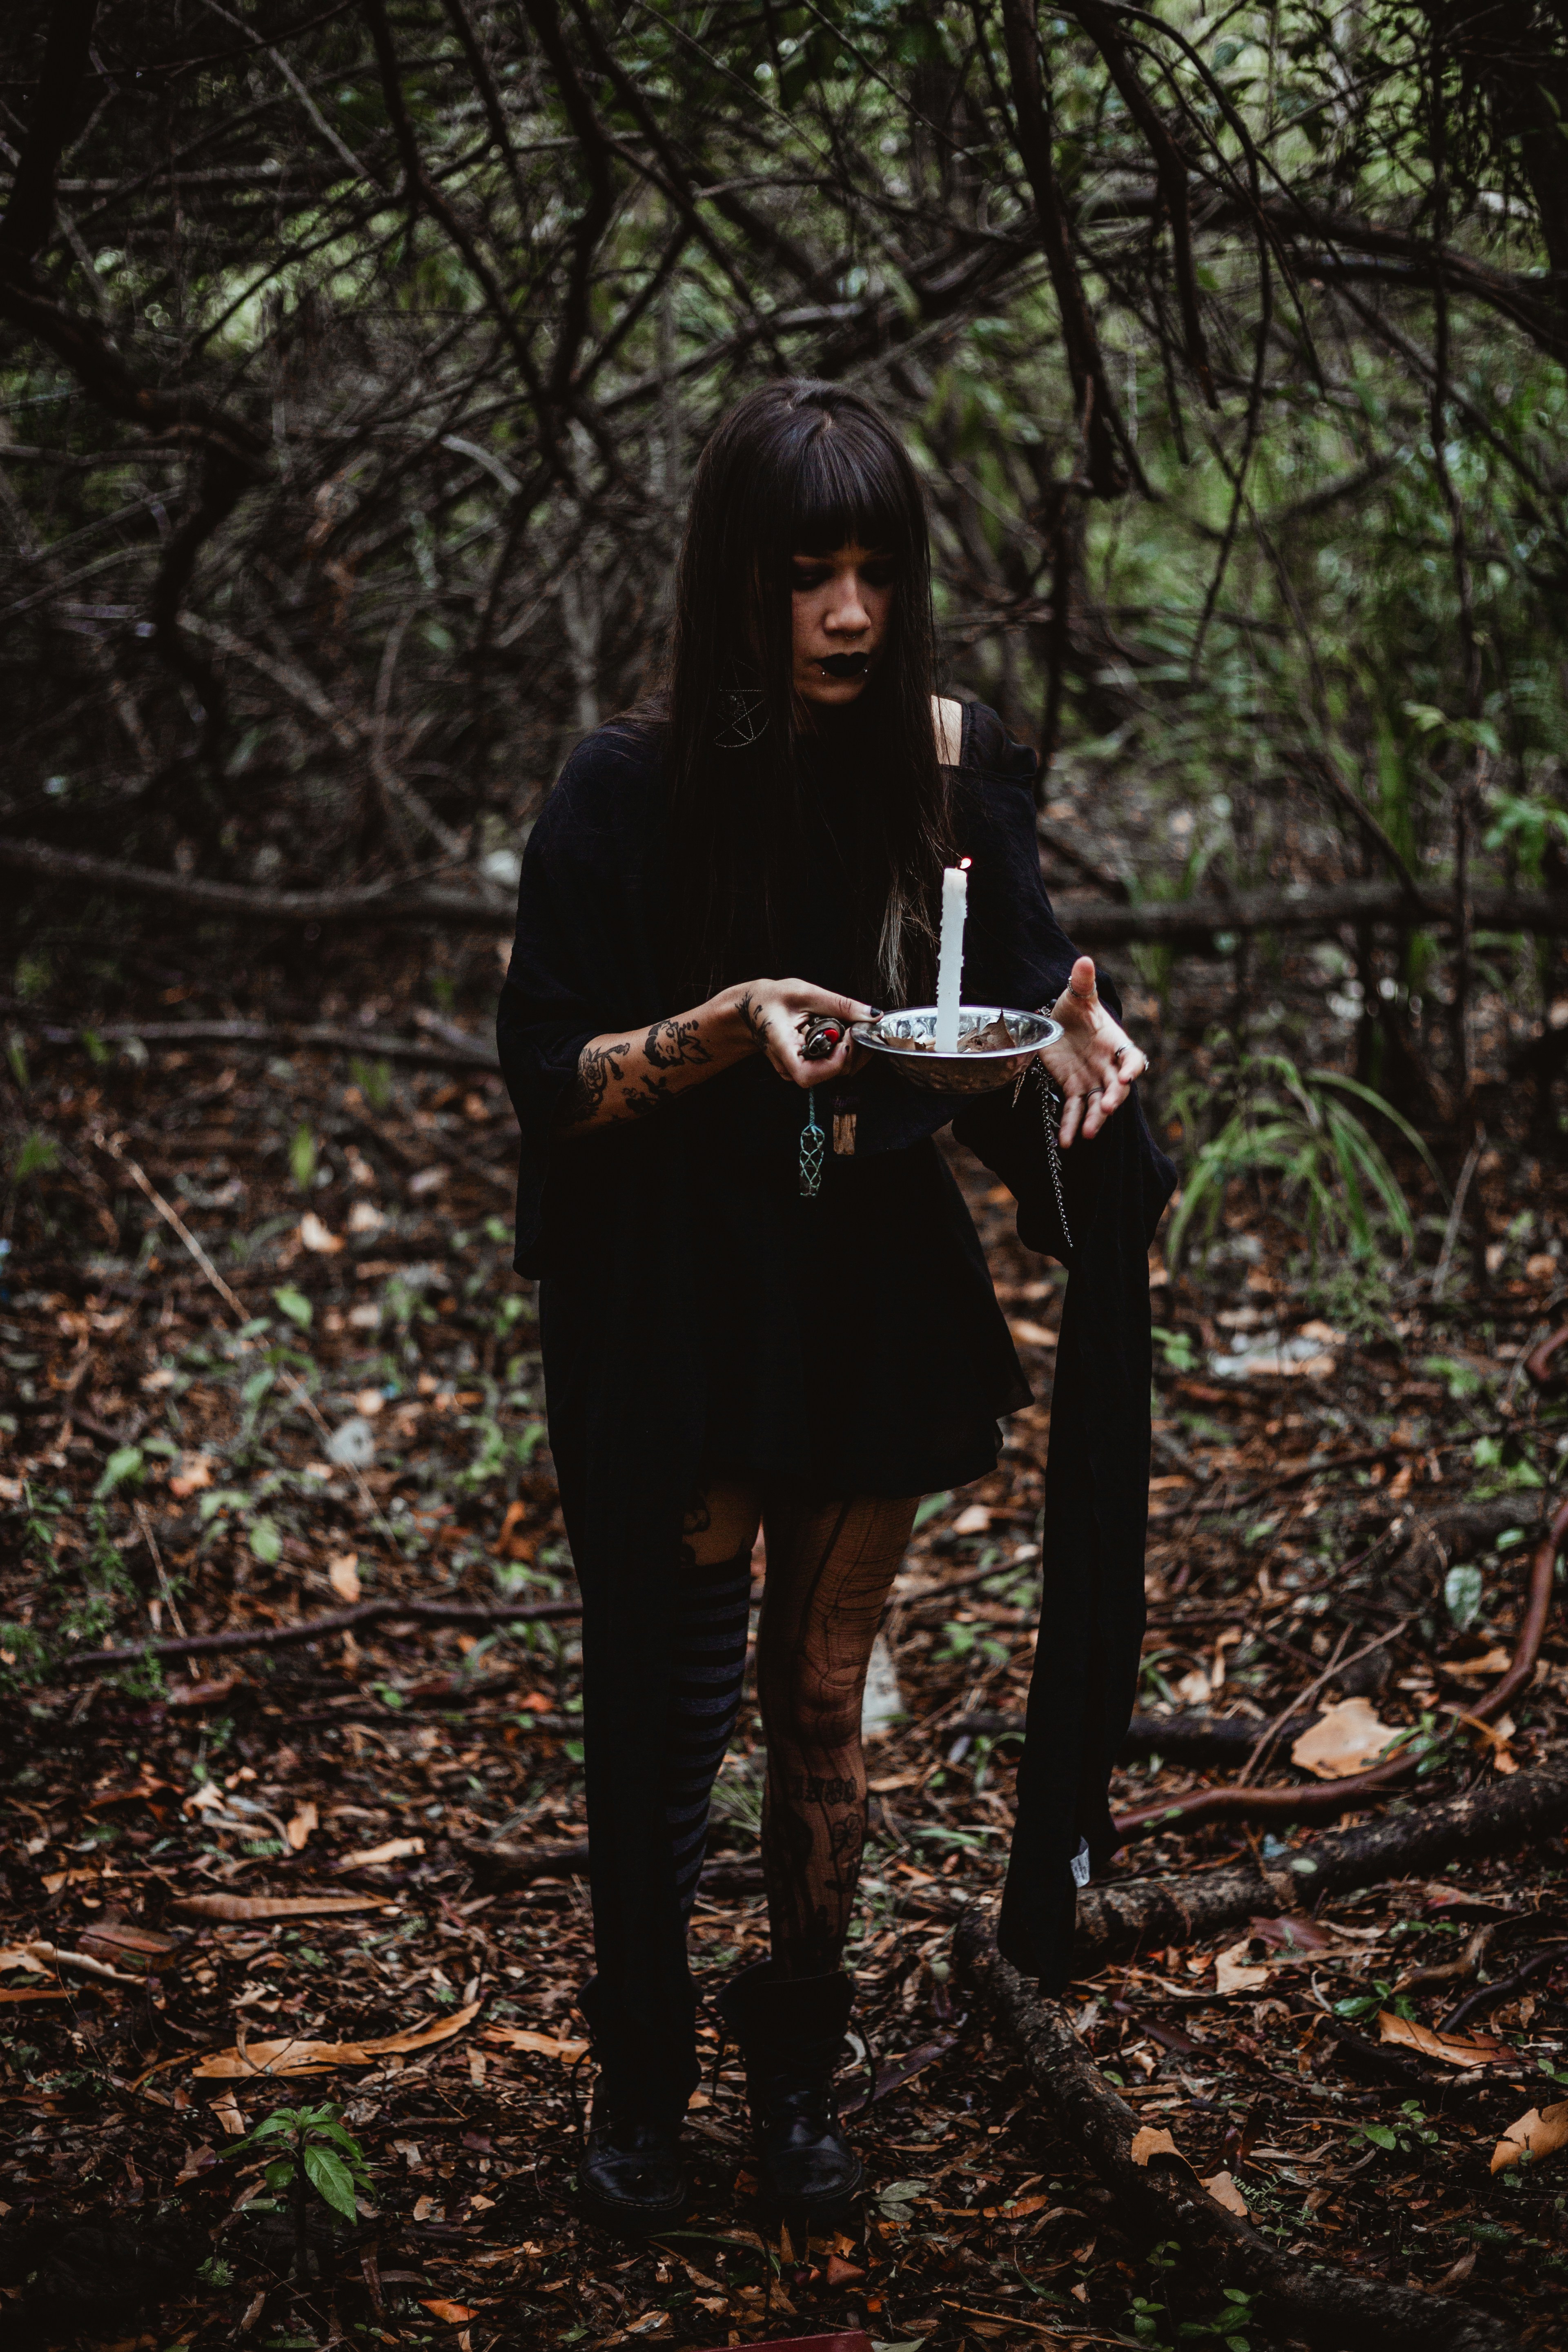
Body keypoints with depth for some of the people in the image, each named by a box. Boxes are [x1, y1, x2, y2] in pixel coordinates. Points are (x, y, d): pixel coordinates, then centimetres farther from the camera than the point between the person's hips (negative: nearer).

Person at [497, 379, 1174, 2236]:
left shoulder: (955, 767, -4)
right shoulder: (630, 791, -12)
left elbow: (1013, 1009, 0)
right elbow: (550, 1079, -11)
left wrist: (1070, 1045, -23)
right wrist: (729, 1026, -29)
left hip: (878, 1301, 3)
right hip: (672, 1315, -3)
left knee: (823, 1706, 14)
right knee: (668, 1713, 3)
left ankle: (797, 2065, 32)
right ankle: (639, 2078, 26)